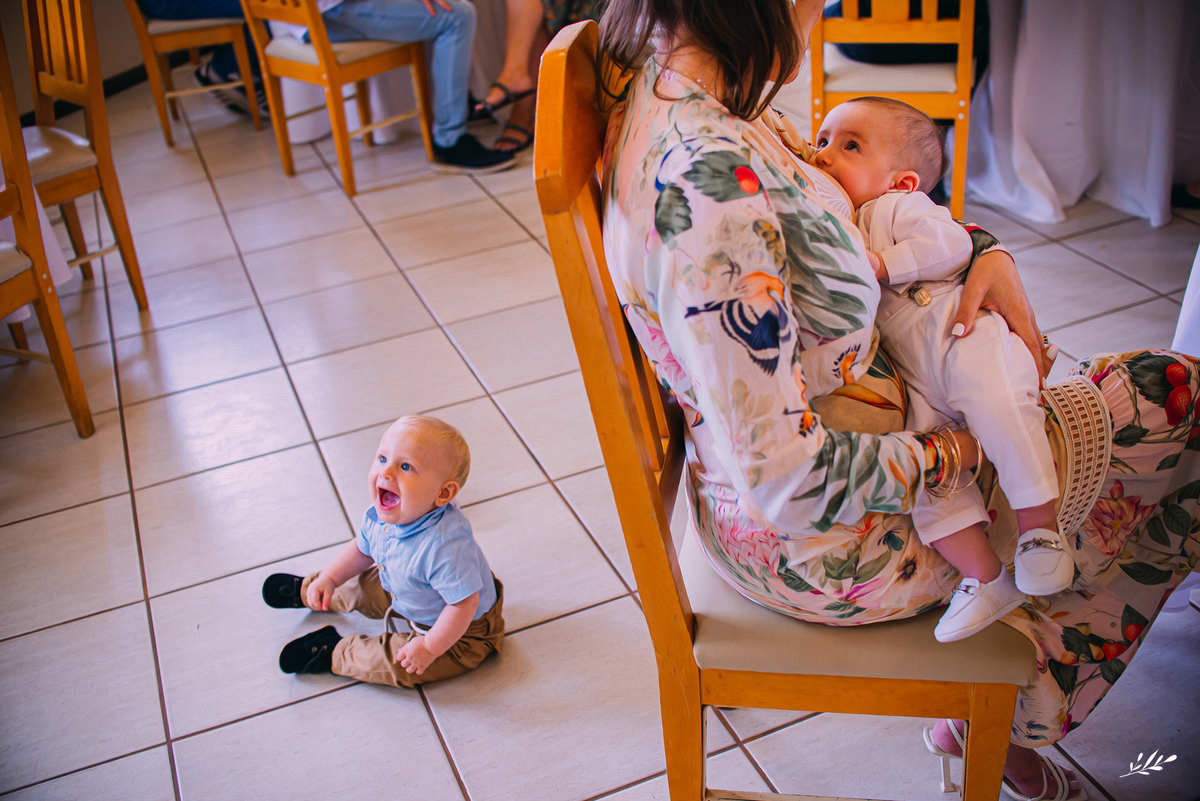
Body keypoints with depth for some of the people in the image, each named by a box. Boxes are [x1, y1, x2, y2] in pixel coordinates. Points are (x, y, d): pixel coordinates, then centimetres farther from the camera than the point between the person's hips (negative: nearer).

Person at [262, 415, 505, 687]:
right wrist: (329, 578, 0)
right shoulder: (379, 517, -18)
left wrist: (430, 648, -29)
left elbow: (464, 604, -36)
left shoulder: (445, 545, -45)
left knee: (397, 664, -19)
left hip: (461, 632, -7)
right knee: (362, 586, 21)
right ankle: (306, 591, 50)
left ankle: (332, 652, 7)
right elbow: (363, 548, 6)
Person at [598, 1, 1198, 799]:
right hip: (823, 540, -9)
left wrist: (985, 253, -4)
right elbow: (784, 477, -32)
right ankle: (1001, 719, 24)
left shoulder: (695, 83, -4)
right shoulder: (706, 180, -35)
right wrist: (941, 457, -16)